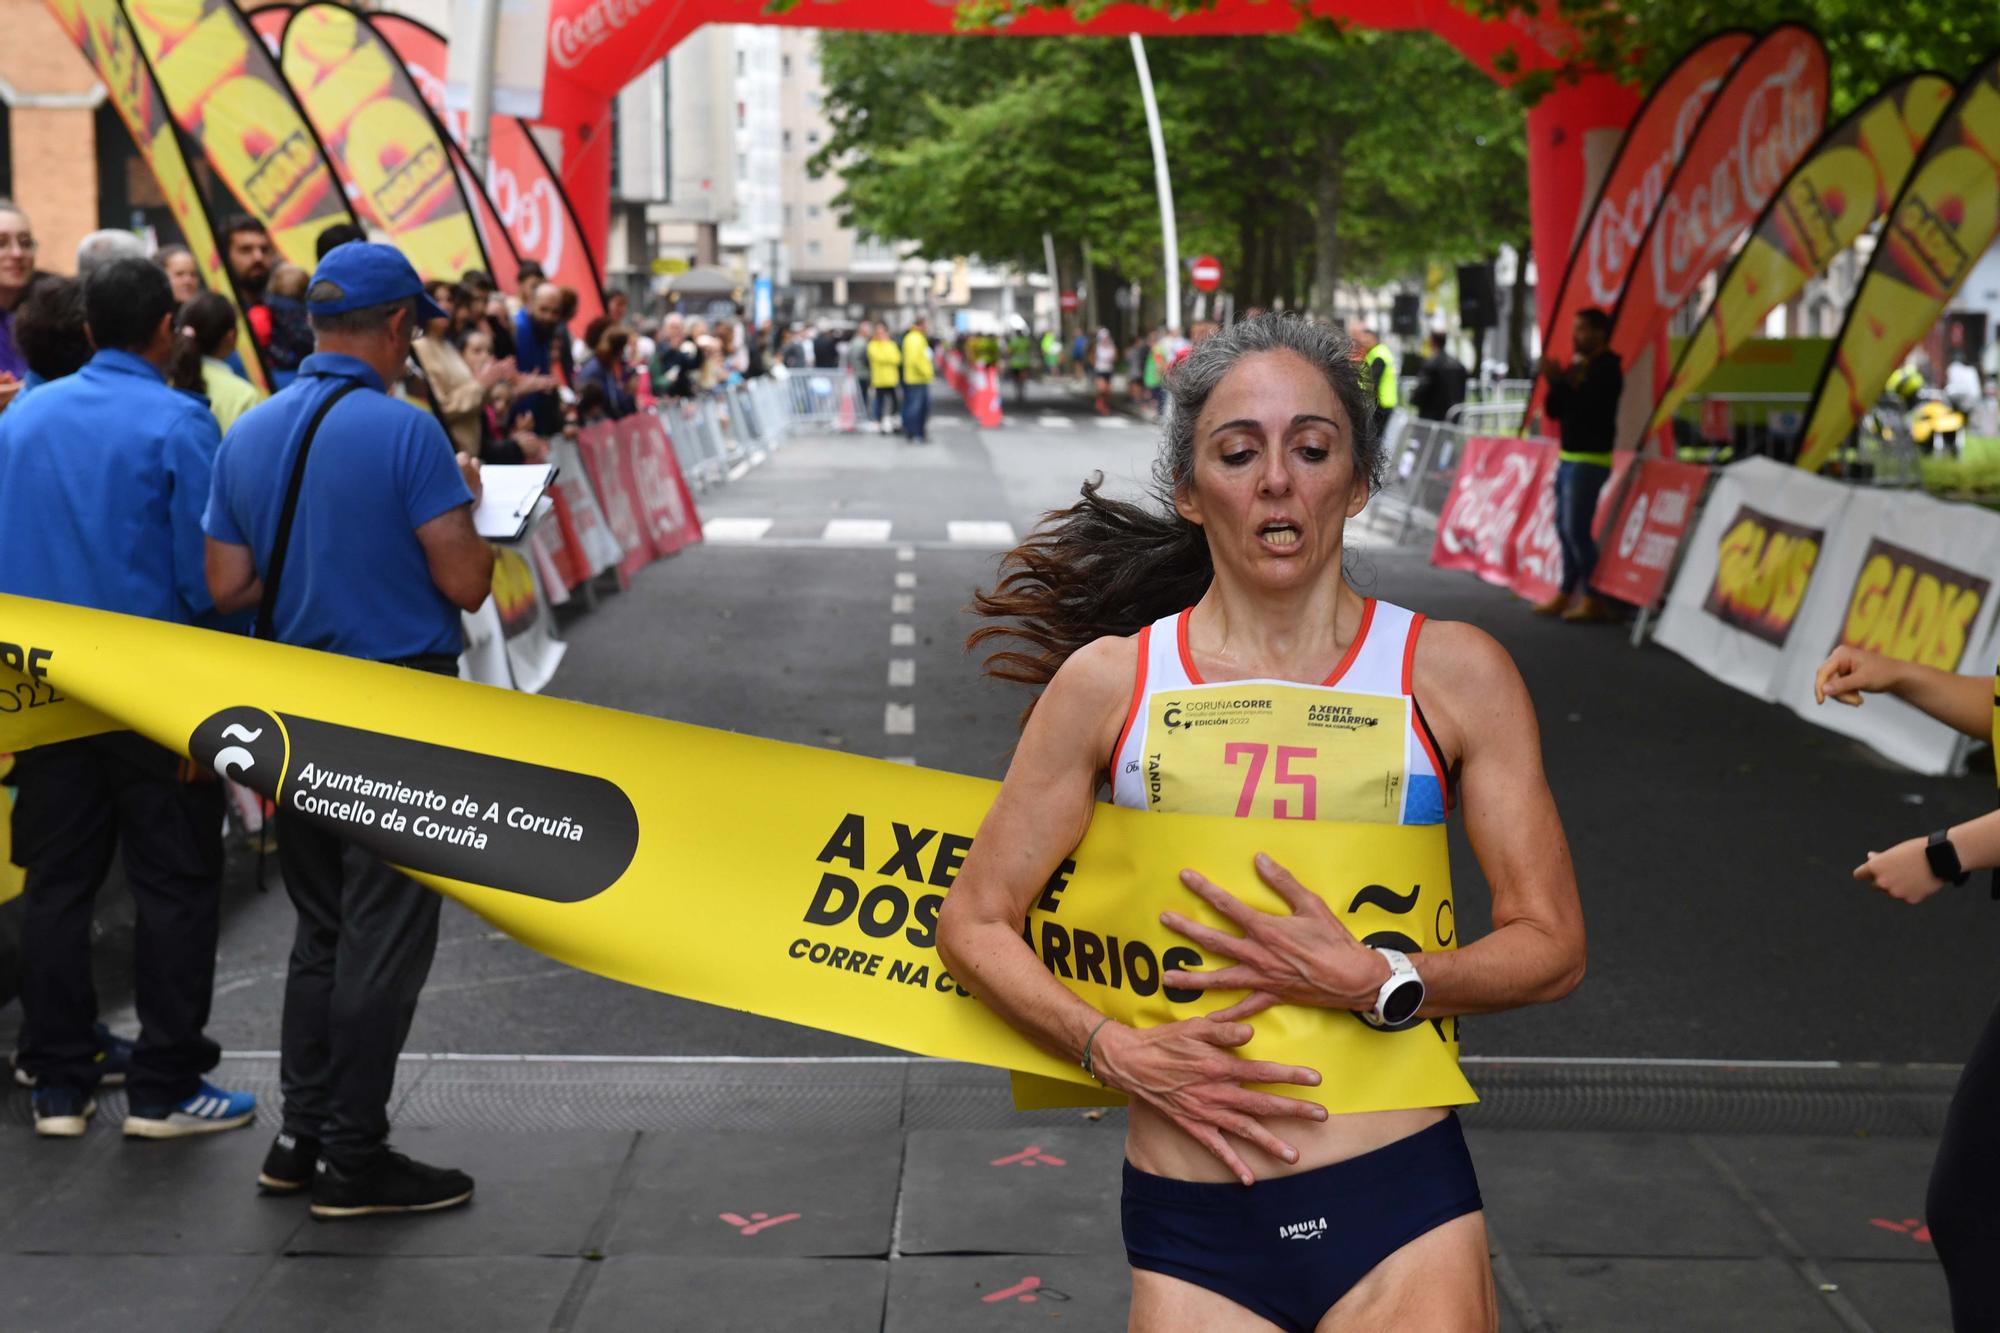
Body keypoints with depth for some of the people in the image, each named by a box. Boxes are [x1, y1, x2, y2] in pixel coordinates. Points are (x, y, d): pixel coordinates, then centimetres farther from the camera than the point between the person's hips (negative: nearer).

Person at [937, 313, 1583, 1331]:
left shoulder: (1452, 673, 2)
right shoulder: (1110, 682, 3)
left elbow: (1551, 945, 3)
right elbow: (974, 923, 6)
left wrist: (1372, 982, -13)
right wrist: (1117, 1052, -9)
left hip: (1401, 1214, 0)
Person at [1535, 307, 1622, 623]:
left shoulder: (1607, 369, -10)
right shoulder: (1575, 367, 14)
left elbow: (1586, 406, -22)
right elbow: (1555, 410, 12)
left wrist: (1559, 382, -17)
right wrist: (1555, 382, -4)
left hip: (1590, 461, -9)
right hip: (1568, 458, 9)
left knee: (1577, 530, -13)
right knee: (1564, 529, 9)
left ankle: (1592, 600, -11)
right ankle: (1567, 594, 15)